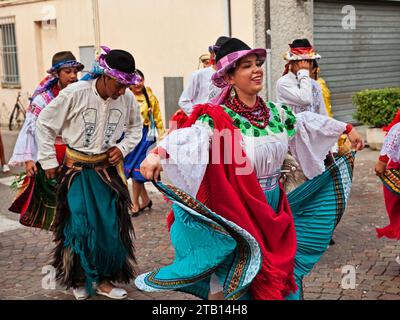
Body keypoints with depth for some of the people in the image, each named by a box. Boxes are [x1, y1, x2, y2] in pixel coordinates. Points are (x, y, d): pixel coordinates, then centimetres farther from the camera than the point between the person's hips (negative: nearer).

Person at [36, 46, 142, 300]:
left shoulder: (127, 99, -9)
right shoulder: (75, 93, -19)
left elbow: (135, 127, 13)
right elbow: (45, 123, -7)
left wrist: (122, 147, -3)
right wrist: (48, 161, -4)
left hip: (108, 169, 3)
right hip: (76, 170, -3)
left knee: (112, 226, 4)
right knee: (79, 225, -2)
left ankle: (104, 279, 20)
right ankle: (79, 279, 20)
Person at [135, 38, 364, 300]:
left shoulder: (275, 111, 3)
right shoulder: (219, 119, -17)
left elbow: (306, 123, 19)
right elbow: (189, 137, -34)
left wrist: (346, 129, 29)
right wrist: (157, 154, -53)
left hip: (274, 213, 6)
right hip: (238, 214, -6)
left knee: (274, 280, 18)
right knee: (234, 283, 6)